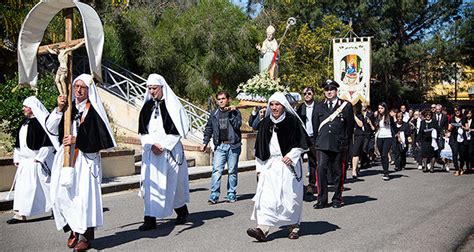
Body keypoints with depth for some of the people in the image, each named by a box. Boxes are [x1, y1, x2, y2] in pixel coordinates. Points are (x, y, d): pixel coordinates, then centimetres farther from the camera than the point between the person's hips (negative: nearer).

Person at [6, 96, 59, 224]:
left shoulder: (42, 121, -13)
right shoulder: (25, 122, 12)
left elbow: (48, 143, -17)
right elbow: (18, 143, 18)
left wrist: (39, 158, -17)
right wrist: (17, 159, 13)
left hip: (37, 161, -8)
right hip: (24, 161, 8)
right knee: (21, 187, 6)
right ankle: (20, 214, 12)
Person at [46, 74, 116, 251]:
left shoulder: (94, 110, -3)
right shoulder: (69, 107, 11)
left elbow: (99, 136, -10)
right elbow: (51, 128, 1)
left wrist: (76, 140, -17)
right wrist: (59, 109, -13)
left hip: (86, 159, -5)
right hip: (66, 158, 5)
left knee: (84, 194, -6)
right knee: (63, 193, 3)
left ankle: (85, 235, 5)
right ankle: (73, 230, 20)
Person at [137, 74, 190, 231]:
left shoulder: (173, 105, -4)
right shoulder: (147, 106, 9)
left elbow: (177, 131, -7)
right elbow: (142, 131, 7)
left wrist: (162, 145, -13)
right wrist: (152, 145, -9)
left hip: (170, 151, -4)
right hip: (151, 152, 4)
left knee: (172, 183, 4)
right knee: (150, 183, -2)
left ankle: (182, 211, 27)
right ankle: (150, 219, 1)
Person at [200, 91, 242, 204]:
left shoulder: (235, 112, 3)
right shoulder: (214, 114, 11)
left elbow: (237, 125, -12)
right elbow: (208, 129, 16)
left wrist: (230, 113, -14)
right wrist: (205, 142, 9)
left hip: (233, 146, -1)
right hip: (220, 146, 2)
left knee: (232, 171, 6)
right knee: (217, 170, -9)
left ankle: (231, 194, 16)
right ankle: (214, 195, -9)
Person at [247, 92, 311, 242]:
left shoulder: (292, 121, -3)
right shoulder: (265, 123, 9)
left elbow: (303, 143, -1)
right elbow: (260, 147, 13)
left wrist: (292, 155, -13)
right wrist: (260, 167, 10)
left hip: (288, 164, -3)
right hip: (270, 165, 3)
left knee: (289, 196, 3)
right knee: (266, 196, -7)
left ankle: (294, 226, 21)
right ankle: (262, 229, -12)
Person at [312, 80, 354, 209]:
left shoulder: (346, 106, 6)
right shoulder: (319, 107, 13)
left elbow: (350, 126, 6)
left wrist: (345, 142, 2)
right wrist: (317, 141, 11)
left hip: (339, 145, -1)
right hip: (322, 145, 1)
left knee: (338, 172, 6)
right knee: (321, 170, -10)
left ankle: (337, 199, 19)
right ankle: (322, 200, -3)